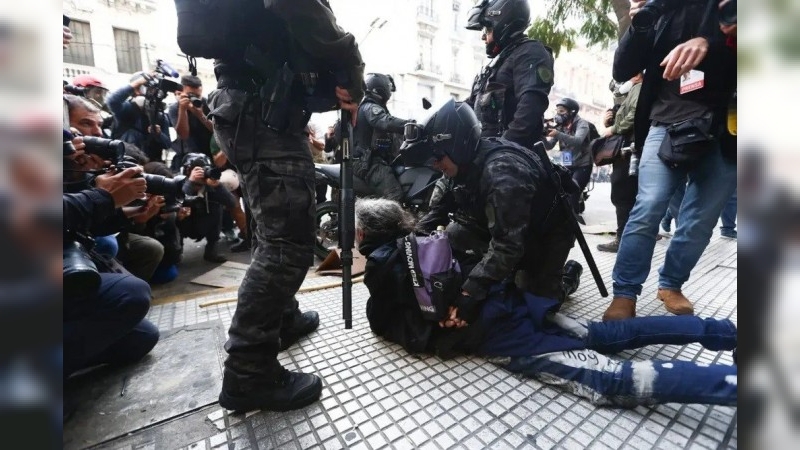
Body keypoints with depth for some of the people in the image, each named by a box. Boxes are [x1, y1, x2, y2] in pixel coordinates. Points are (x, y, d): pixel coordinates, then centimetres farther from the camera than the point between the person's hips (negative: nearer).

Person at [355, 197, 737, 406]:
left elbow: (382, 324, 12)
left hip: (494, 334, -7)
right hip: (509, 297, 8)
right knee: (605, 335, 16)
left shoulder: (380, 265, -1)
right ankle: (720, 331, 17)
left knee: (616, 380, -11)